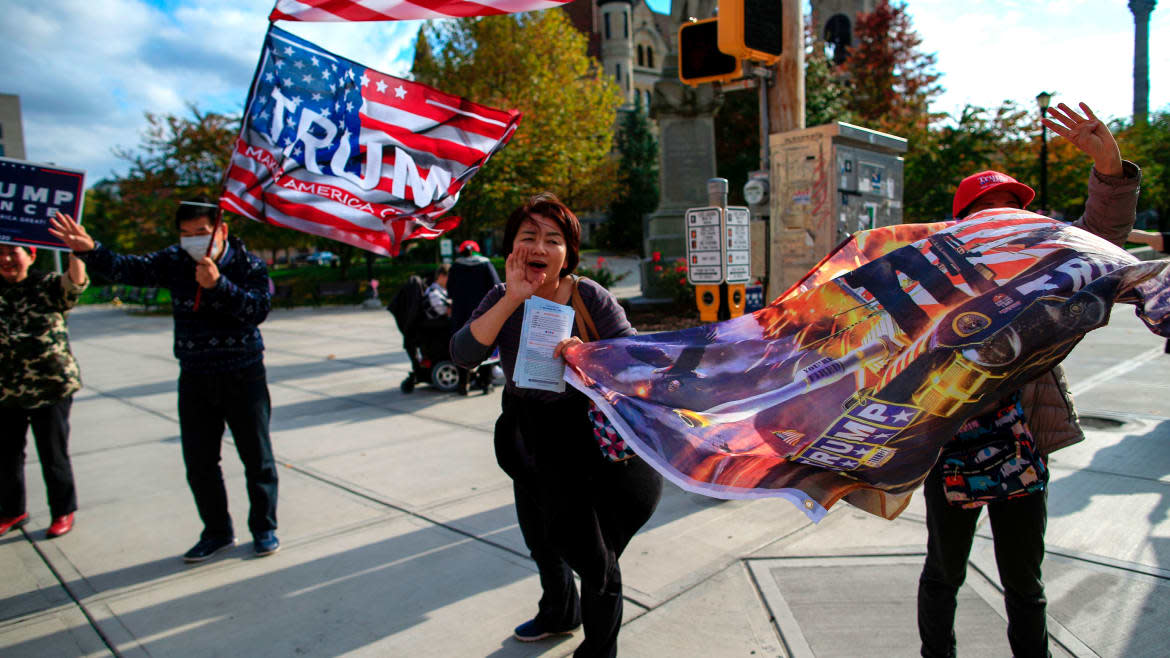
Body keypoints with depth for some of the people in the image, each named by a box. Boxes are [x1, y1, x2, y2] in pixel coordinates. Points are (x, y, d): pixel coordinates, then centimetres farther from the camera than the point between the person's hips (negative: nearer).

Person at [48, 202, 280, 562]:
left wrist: (218, 285, -30)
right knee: (199, 462, 9)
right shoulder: (174, 261, 2)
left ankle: (264, 528, 22)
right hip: (194, 380, 4)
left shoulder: (249, 265, -9)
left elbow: (259, 309, -22)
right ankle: (217, 532, 26)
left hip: (244, 377, -3)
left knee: (257, 458, 5)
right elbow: (128, 269, -5)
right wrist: (90, 250, -20)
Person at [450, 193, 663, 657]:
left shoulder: (591, 298, -15)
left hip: (585, 437, -5)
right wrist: (513, 299, -31)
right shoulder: (502, 300, -6)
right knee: (541, 540, 25)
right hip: (528, 440, 5)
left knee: (591, 552, 3)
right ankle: (559, 614, 56)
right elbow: (463, 354, -21)